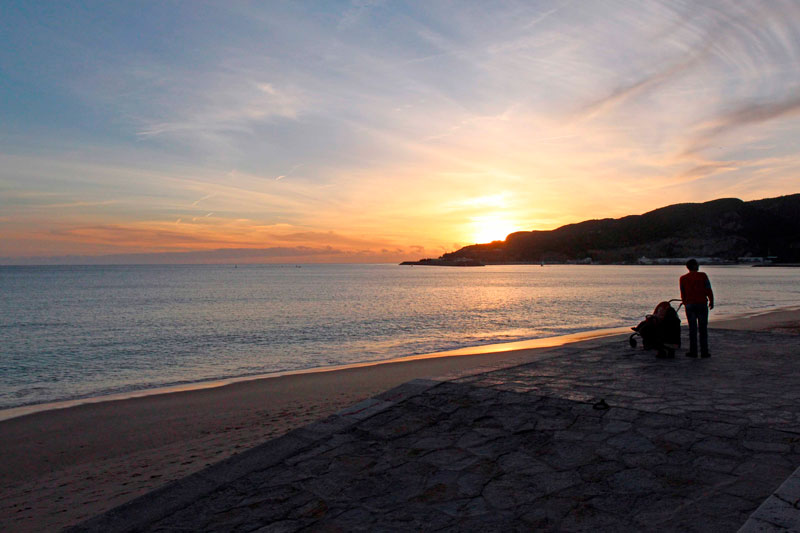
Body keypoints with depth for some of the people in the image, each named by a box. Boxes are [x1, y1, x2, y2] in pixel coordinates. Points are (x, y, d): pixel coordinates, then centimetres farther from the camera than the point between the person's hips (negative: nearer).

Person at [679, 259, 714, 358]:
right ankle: (704, 351, 6)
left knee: (692, 328, 5)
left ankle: (693, 351, 4)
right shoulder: (703, 275, -4)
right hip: (702, 304, -1)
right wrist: (711, 301, 7)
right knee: (703, 328, 5)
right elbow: (708, 290, -4)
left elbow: (682, 294, 8)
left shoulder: (683, 278, 3)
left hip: (690, 305, 2)